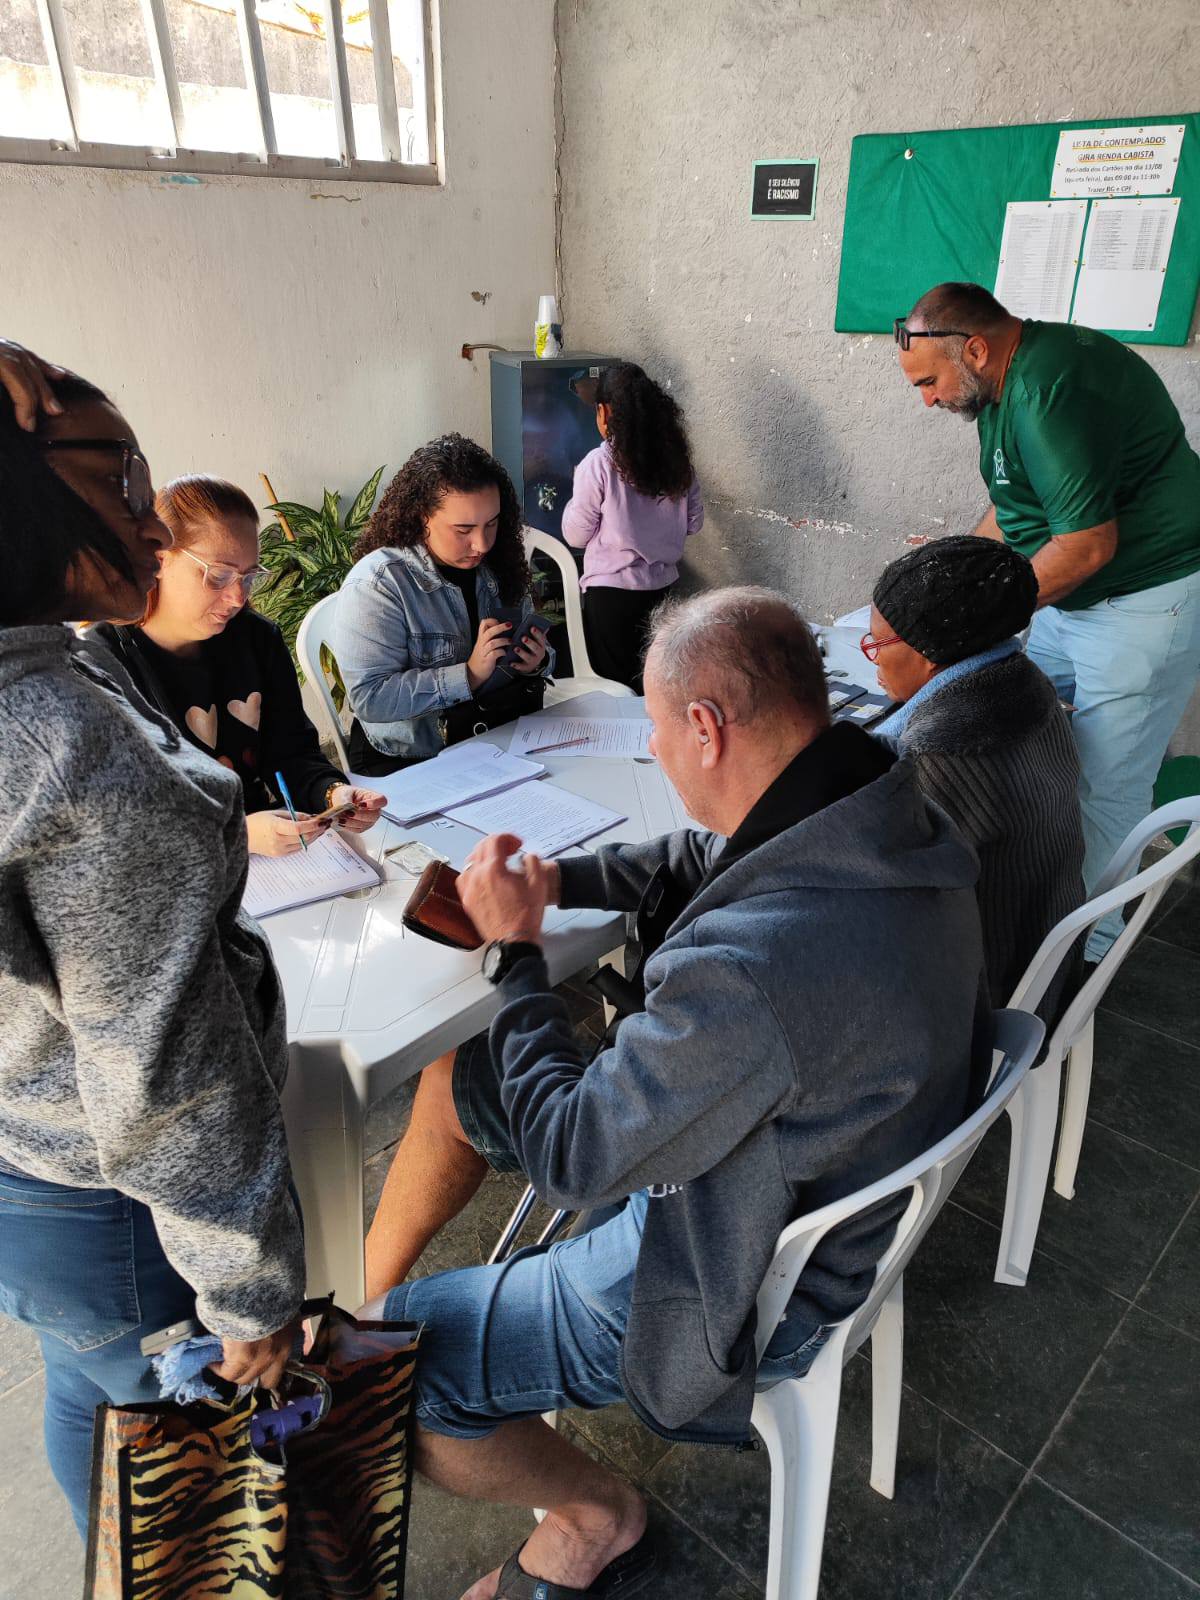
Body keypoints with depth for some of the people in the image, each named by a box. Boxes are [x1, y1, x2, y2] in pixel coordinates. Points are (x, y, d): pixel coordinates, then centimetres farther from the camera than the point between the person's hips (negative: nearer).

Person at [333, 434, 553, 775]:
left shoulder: (498, 568, 5)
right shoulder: (375, 583, -15)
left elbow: (527, 654, 19)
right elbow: (369, 699, -21)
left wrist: (535, 663, -6)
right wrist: (469, 675, -25)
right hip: (410, 765, -6)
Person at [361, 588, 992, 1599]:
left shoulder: (748, 965, -40)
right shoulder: (889, 818, -11)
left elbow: (571, 1160, -24)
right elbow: (697, 863, 9)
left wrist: (514, 947, -13)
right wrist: (551, 880, -2)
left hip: (755, 1294, -8)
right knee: (458, 1071, 15)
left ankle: (599, 1515, 20)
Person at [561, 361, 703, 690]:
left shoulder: (599, 464, -15)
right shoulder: (675, 458, -1)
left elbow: (576, 535, -8)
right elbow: (694, 522, 8)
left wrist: (576, 498, 8)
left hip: (610, 590, -5)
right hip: (660, 586, 5)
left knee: (613, 685, 9)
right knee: (646, 683, 18)